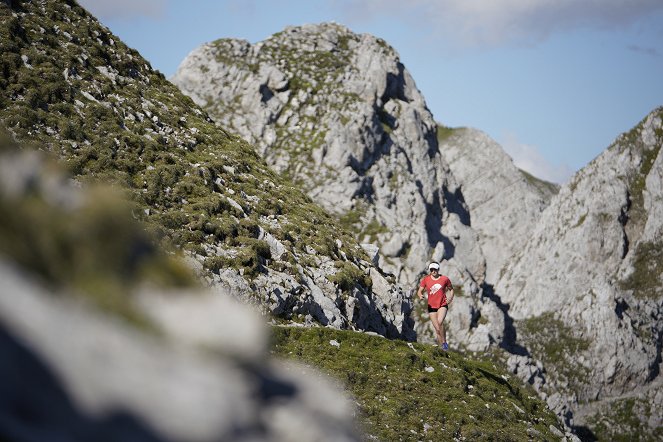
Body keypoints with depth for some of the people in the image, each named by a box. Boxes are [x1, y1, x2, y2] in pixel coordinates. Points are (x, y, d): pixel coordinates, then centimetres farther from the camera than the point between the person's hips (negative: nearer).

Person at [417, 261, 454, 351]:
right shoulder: (426, 279, 1)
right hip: (432, 306, 2)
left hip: (443, 305, -2)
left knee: (440, 322, -28)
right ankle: (442, 347, 15)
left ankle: (444, 342, -14)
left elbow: (451, 289, 15)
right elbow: (419, 291, 3)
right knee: (437, 329, 1)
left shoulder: (445, 279, -1)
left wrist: (451, 298, -2)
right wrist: (420, 295, -20)